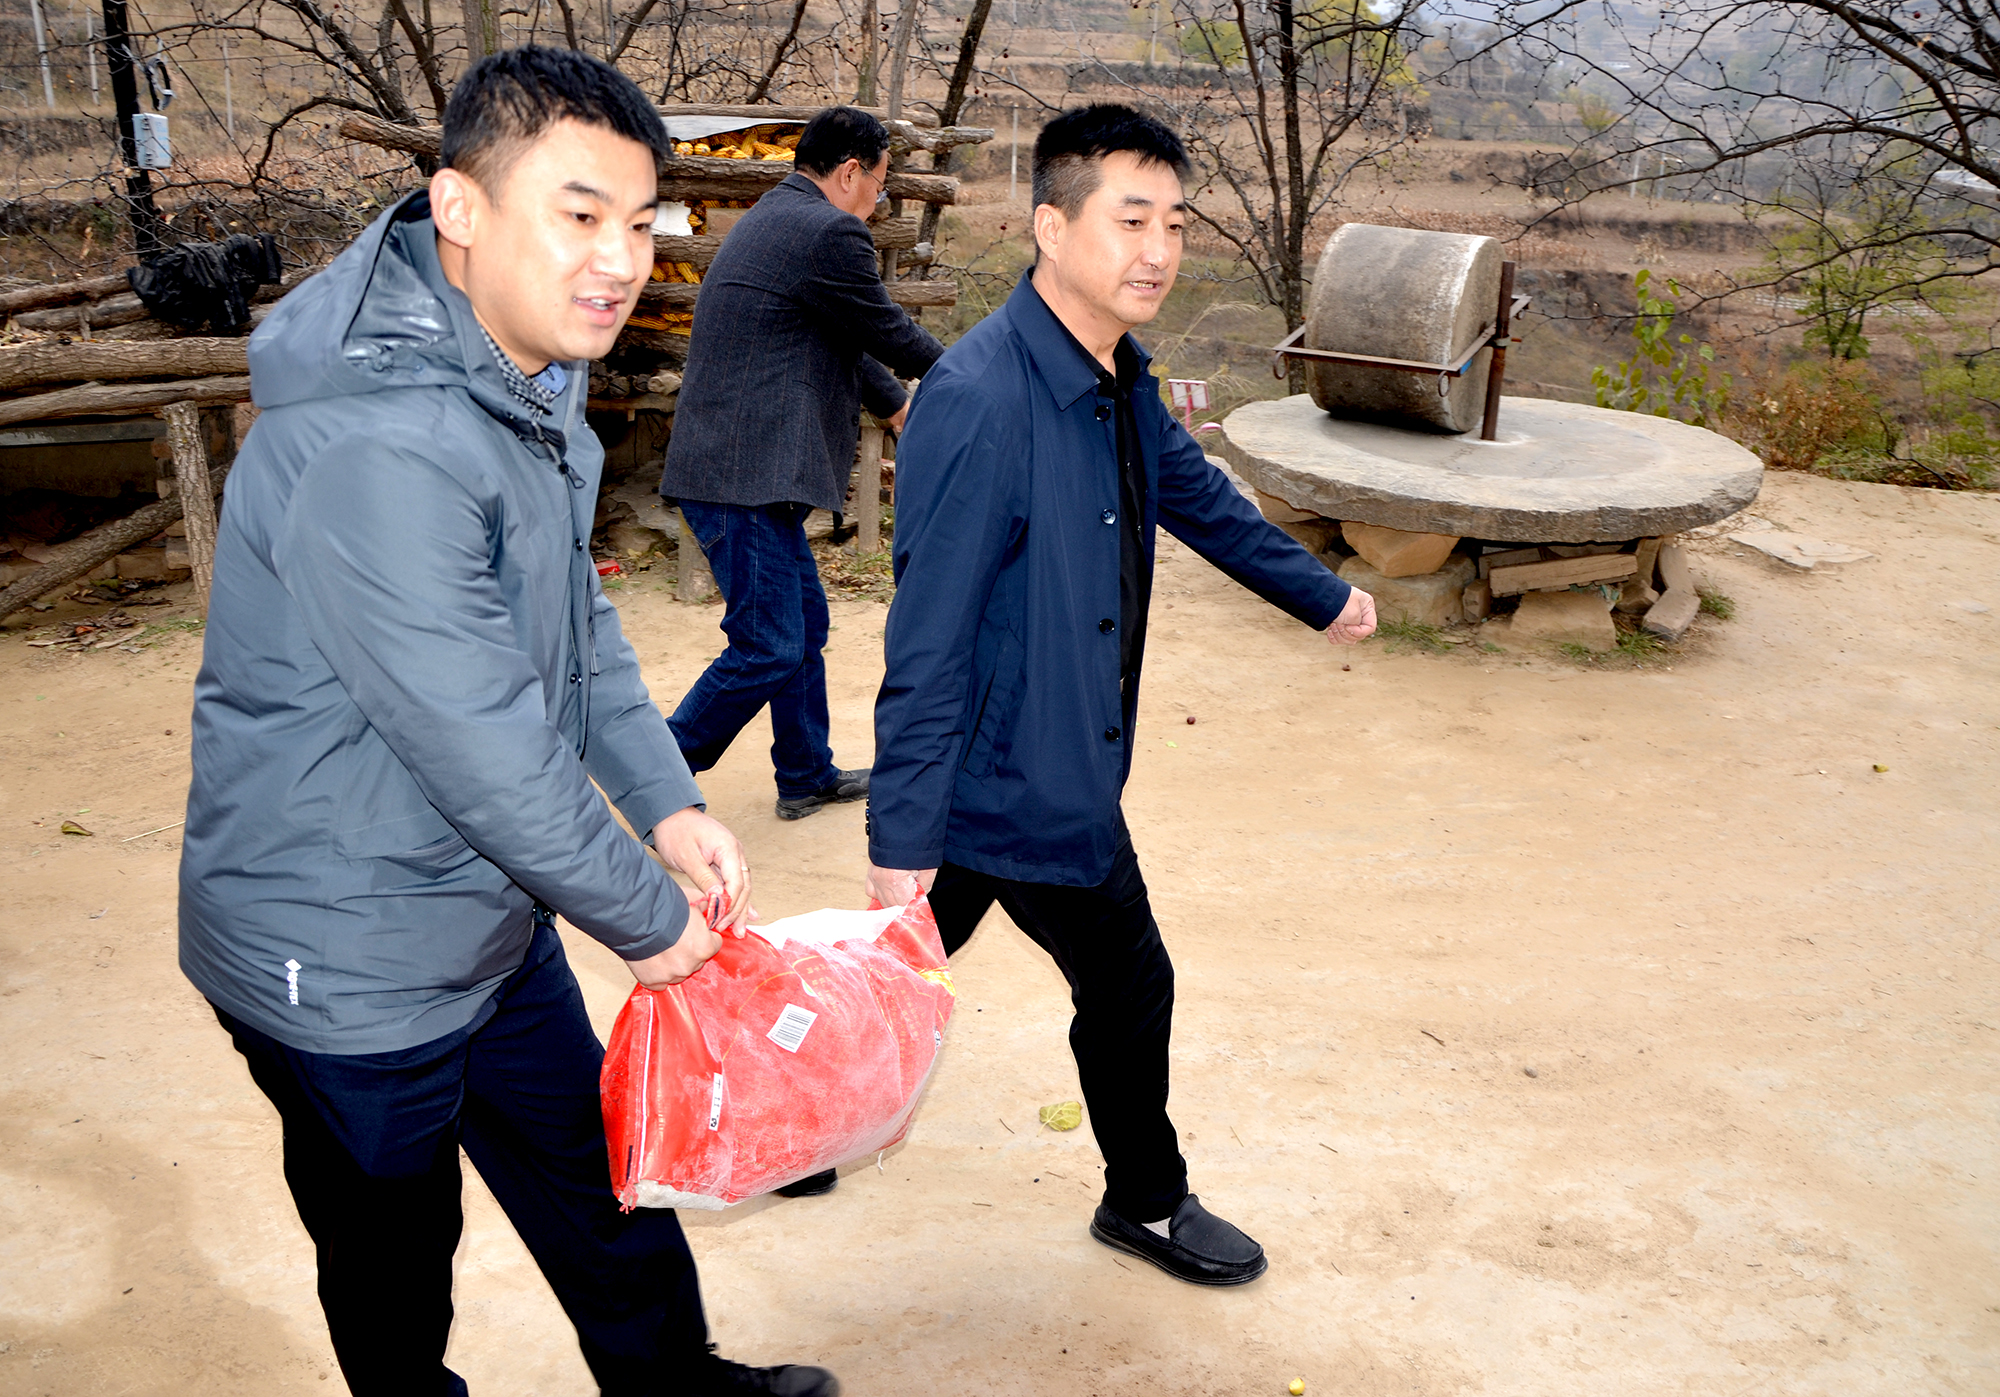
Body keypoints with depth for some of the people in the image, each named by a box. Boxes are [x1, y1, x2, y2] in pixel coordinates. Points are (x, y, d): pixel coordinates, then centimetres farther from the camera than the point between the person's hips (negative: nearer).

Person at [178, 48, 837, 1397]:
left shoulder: (535, 382, 1)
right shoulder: (377, 450, -33)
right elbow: (483, 751, -30)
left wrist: (670, 803, 2)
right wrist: (650, 917, -15)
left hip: (492, 915, 9)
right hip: (347, 964, -9)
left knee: (594, 1180, 26)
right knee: (396, 1273, 16)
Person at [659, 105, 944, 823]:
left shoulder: (771, 218, 19)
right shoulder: (829, 231, -14)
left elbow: (839, 343, 27)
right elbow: (887, 334, -5)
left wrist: (898, 403, 36)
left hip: (740, 465, 11)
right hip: (745, 476, -11)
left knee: (804, 624, 19)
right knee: (767, 649, -5)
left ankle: (807, 775, 31)